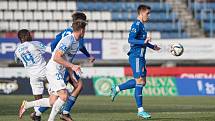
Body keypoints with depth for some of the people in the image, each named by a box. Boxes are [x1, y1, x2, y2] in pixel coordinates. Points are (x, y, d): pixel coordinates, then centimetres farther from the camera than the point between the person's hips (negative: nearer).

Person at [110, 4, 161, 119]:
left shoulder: (141, 25, 17)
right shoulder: (136, 25, -13)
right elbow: (131, 40, -22)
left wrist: (152, 46, 35)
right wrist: (144, 42, -32)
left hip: (140, 57, 10)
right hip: (136, 57, -10)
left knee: (142, 81, 11)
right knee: (139, 81, -8)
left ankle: (116, 89, 21)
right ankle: (140, 110, -5)